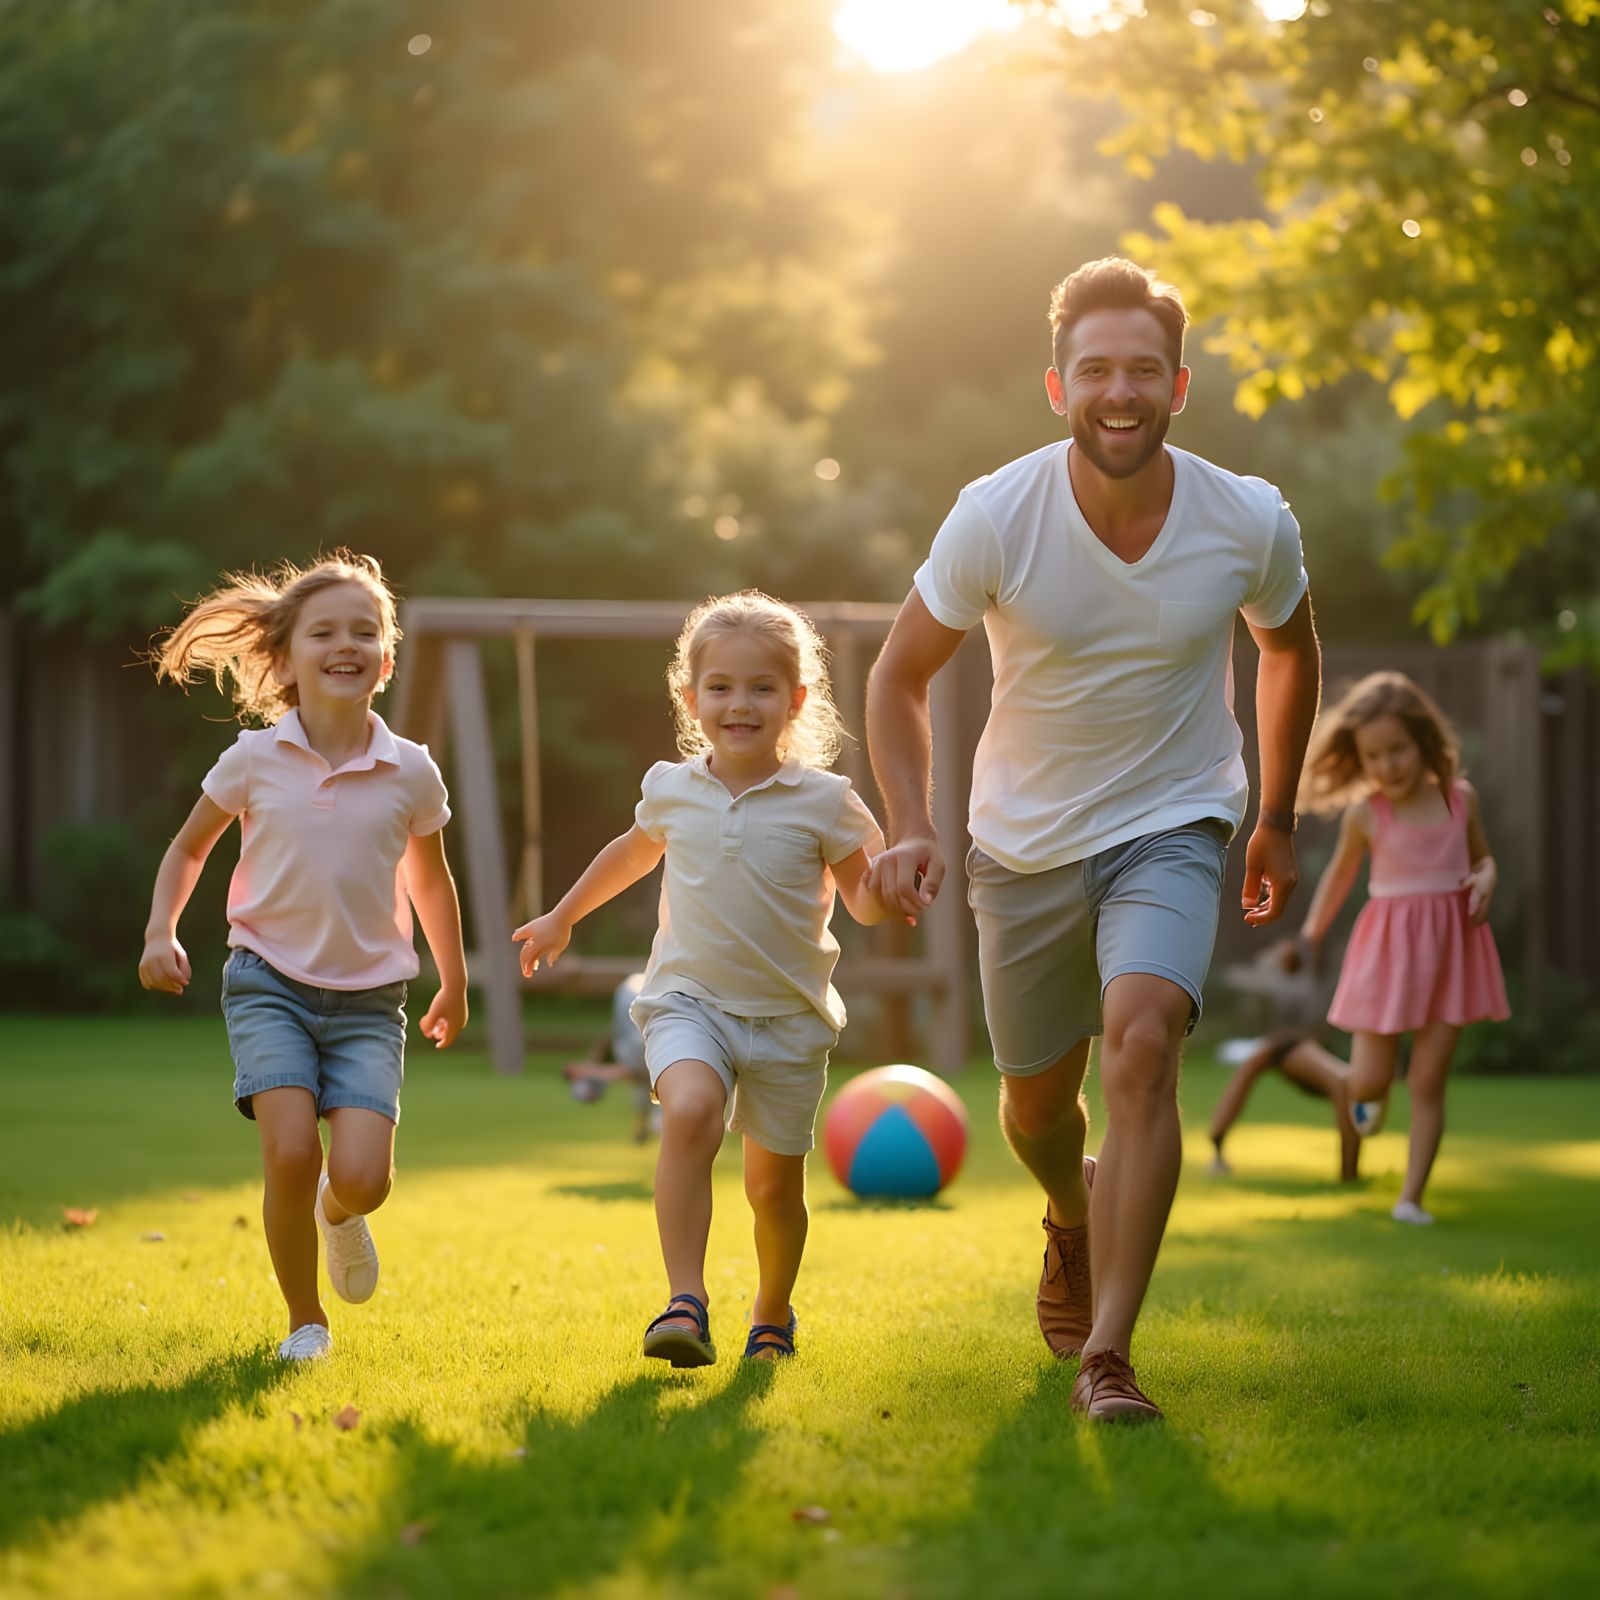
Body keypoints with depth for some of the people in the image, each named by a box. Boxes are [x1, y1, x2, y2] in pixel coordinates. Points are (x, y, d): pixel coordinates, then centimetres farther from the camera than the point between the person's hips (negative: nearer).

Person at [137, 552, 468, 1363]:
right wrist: (161, 933, -4)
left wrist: (454, 985, 26)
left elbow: (429, 879, 15)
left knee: (362, 1178, -15)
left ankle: (338, 1214, 25)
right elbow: (188, 848, 12)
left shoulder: (411, 773, -2)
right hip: (270, 983, -1)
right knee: (291, 1152, -20)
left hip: (367, 997, 1)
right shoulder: (253, 759, -4)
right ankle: (304, 1320, 4)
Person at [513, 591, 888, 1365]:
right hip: (689, 1001, 0)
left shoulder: (824, 801, -6)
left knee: (775, 1183, 9)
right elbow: (634, 852, 23)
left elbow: (865, 902, 1)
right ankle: (685, 1303, -31)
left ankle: (772, 1315, 37)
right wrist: (563, 917, 34)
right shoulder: (670, 789, 2)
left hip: (788, 1015, 0)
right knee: (690, 1112, -30)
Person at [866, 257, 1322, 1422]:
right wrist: (912, 830, -20)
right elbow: (900, 676, -6)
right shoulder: (995, 518, -20)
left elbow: (1290, 649, 7)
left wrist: (1277, 822, 12)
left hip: (1174, 826, -1)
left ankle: (1106, 1357, -22)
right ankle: (1073, 1221, 52)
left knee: (1143, 1041, -26)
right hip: (1026, 843, 1)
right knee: (1037, 1100, 14)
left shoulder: (1252, 524, -16)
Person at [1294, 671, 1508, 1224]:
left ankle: (1411, 1196, 11)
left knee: (1428, 1083, 3)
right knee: (1367, 1084, 1)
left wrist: (1487, 879, -9)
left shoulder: (1460, 798, -2)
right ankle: (1376, 1095, 40)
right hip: (1388, 948, -1)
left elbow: (1482, 856, 14)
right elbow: (1340, 874, 9)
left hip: (1450, 947, 1)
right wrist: (1310, 936, 16)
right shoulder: (1364, 813, -7)